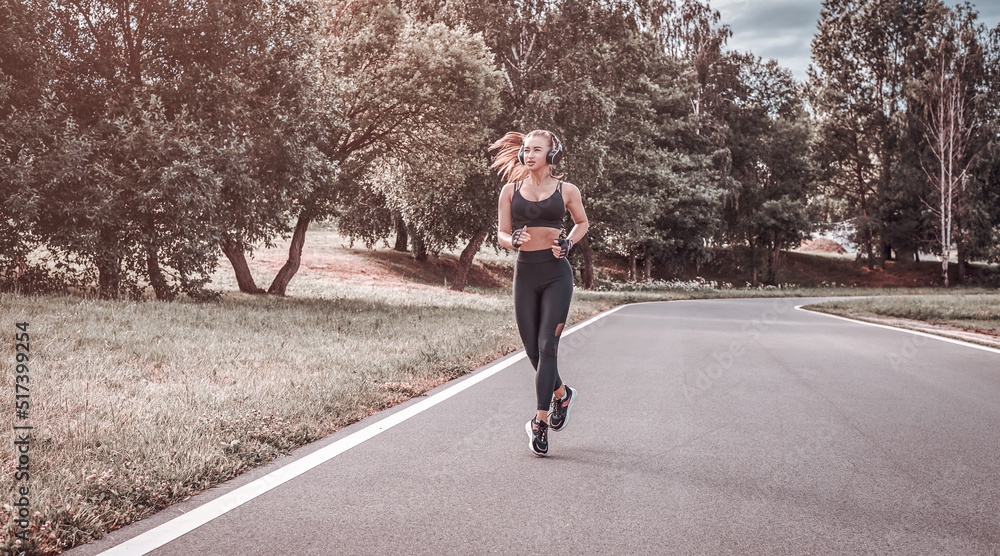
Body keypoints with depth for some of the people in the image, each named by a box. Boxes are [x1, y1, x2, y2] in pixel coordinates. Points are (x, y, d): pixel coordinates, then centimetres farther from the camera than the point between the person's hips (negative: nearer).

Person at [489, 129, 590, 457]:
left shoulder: (566, 191, 3)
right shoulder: (511, 190, 7)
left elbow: (582, 222, 19)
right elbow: (501, 233, 10)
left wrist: (568, 243, -1)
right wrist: (513, 240, -13)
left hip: (556, 274, -3)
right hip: (525, 273, 3)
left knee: (547, 346, -12)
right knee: (532, 350, 5)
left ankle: (540, 423, -11)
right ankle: (562, 395, 34)